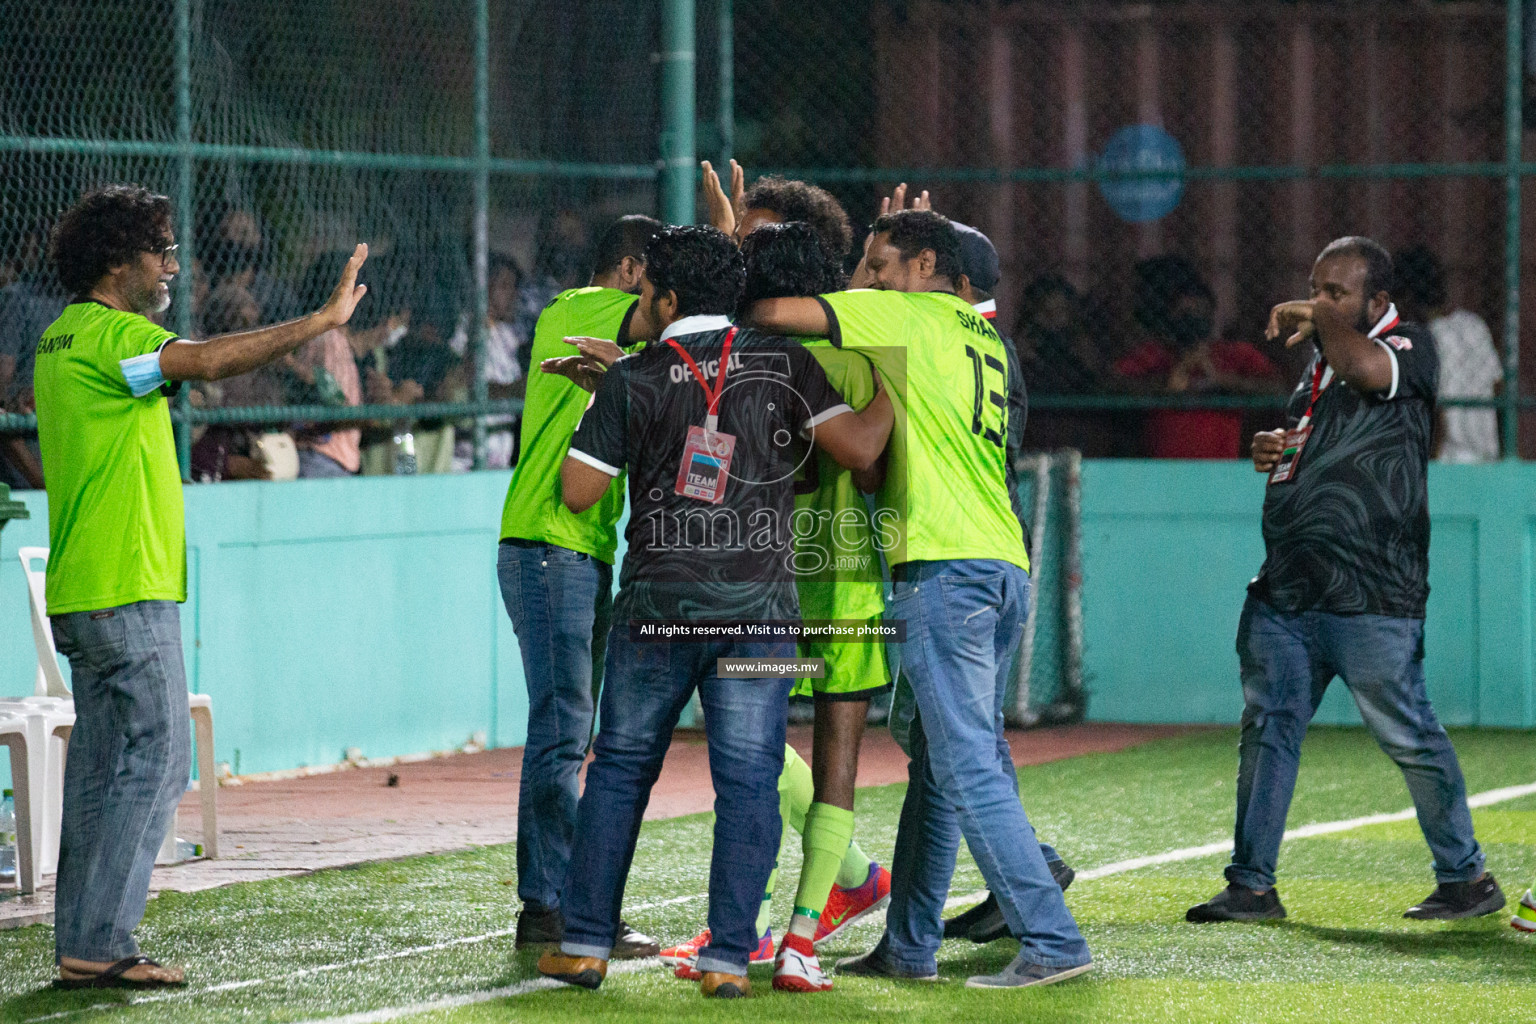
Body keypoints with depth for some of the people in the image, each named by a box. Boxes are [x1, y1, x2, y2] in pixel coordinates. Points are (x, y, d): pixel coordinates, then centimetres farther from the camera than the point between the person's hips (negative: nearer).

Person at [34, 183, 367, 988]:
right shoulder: (107, 334, -13)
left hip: (82, 591, 10)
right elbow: (211, 360, -26)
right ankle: (97, 946, -9)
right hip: (127, 591, -10)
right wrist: (323, 320, -22)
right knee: (153, 761, -8)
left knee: (104, 770, 11)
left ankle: (81, 946, 11)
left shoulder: (62, 340, 18)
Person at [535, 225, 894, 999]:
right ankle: (727, 957, -3)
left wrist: (597, 402, 16)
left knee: (621, 768, 13)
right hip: (759, 607, 0)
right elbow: (857, 448, -5)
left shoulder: (631, 381, 0)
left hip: (658, 602, 0)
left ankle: (585, 942, 13)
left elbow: (578, 492, 2)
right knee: (748, 781, 2)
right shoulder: (782, 363, 1)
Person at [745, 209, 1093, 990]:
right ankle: (908, 946, 19)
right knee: (936, 763, 14)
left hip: (945, 566, -9)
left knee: (968, 765, -10)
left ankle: (1052, 942, -16)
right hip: (1004, 564, 9)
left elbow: (776, 313, -6)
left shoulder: (909, 315, -2)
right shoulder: (979, 334, 22)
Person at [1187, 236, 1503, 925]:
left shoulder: (1409, 348, -5)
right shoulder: (1317, 366, 19)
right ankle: (1251, 886, 12)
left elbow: (1366, 369, -29)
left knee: (1409, 738, -5)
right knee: (1267, 730, 7)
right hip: (1283, 596, 8)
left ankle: (1467, 878, 7)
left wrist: (1319, 319, -12)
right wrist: (1270, 454, 10)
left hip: (1370, 602, -8)